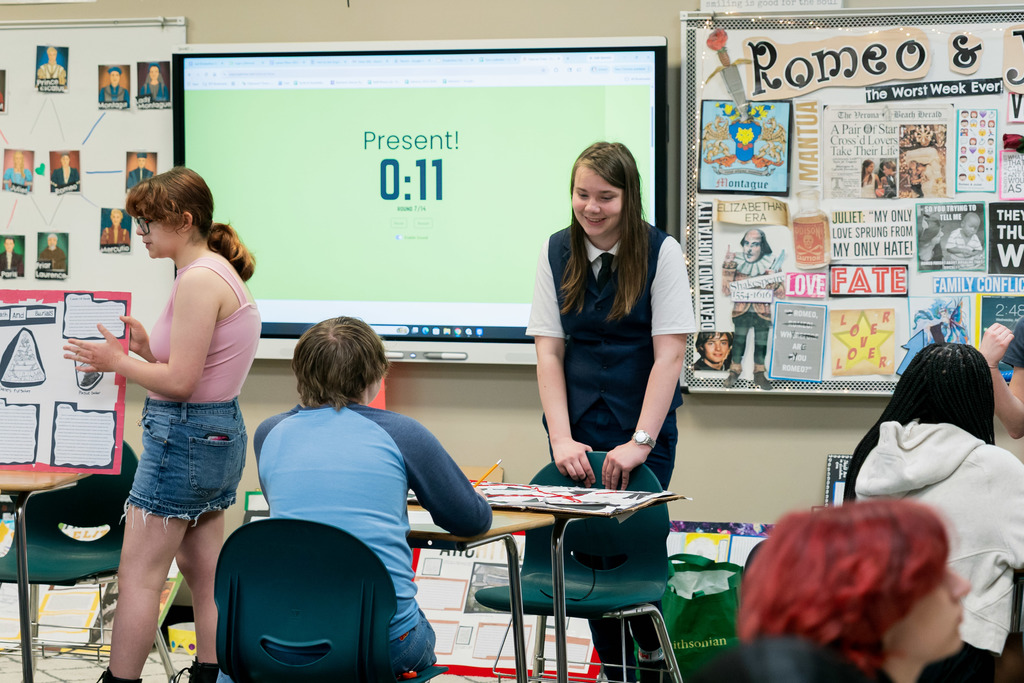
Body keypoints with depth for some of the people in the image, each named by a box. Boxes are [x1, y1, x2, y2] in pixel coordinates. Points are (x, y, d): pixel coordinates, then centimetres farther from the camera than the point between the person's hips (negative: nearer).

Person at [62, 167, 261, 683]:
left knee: (138, 576, -4)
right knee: (203, 571, 14)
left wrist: (118, 362, -9)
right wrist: (146, 350, 3)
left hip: (185, 434, -10)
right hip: (220, 429, 10)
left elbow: (180, 382, -21)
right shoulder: (221, 272, 12)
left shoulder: (198, 280, -19)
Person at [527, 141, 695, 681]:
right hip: (578, 428, 3)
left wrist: (640, 442, -18)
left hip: (642, 426, -2)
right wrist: (561, 438, -11)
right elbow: (549, 351, 1)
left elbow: (670, 354, -11)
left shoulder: (660, 252, -6)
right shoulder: (556, 252, 3)